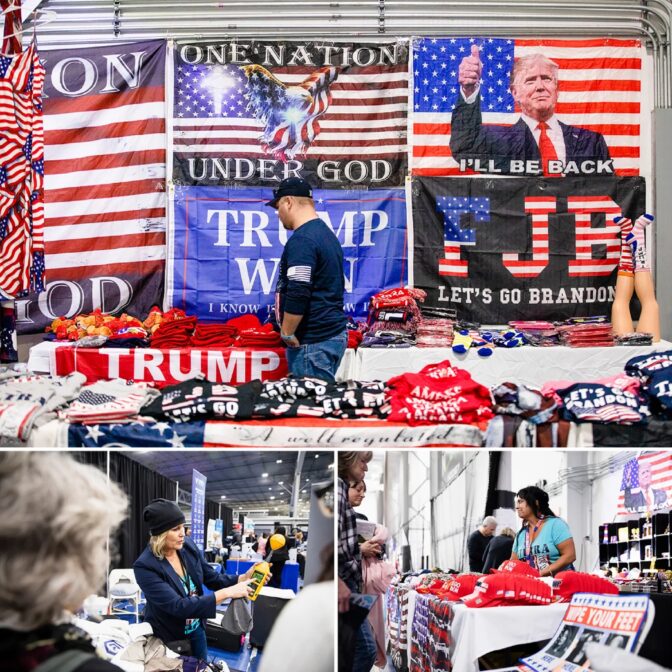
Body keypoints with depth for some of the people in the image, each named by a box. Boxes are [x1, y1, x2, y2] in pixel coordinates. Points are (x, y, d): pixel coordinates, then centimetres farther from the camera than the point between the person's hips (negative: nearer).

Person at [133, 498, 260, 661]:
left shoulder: (188, 545, -10)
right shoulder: (145, 566, -29)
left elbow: (212, 578, 1)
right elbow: (178, 607, -34)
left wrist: (243, 578, -19)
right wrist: (226, 593, -37)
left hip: (196, 629, 6)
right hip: (167, 638, -6)